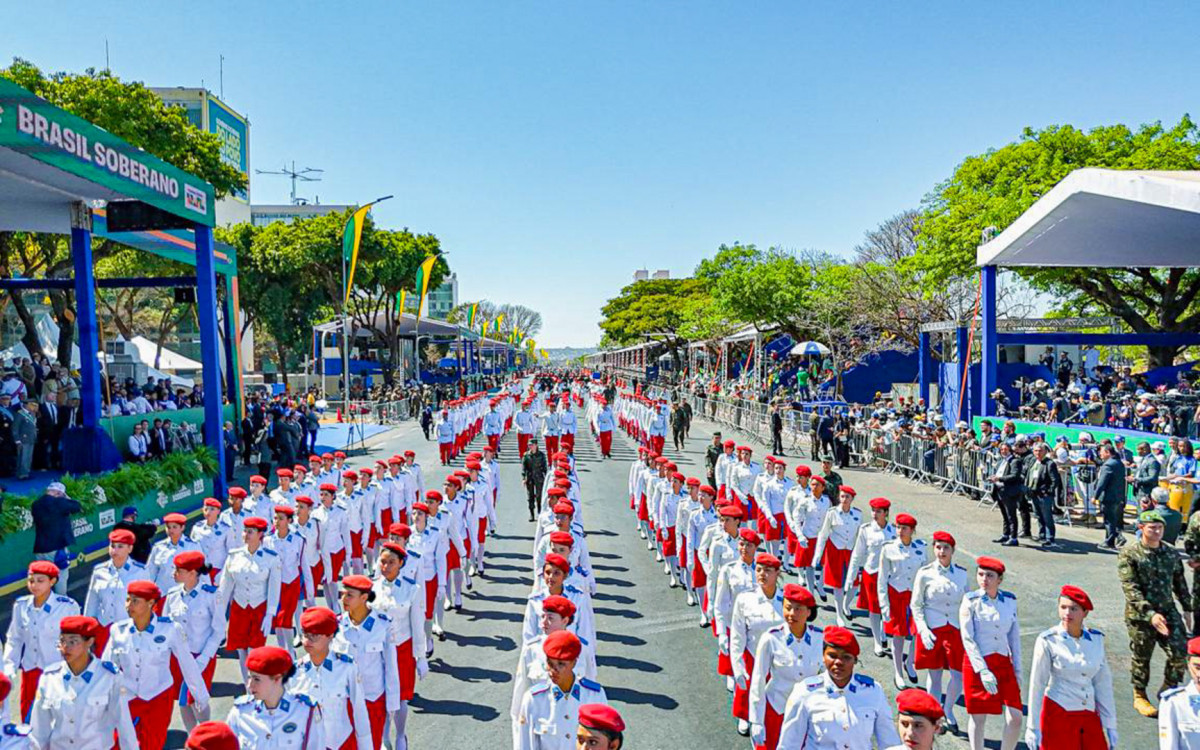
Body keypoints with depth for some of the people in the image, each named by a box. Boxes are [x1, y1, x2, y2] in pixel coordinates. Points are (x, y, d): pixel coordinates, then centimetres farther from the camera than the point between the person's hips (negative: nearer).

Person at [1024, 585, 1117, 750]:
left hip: (1089, 717, 4)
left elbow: (1103, 684, 9)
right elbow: (1036, 685, -6)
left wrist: (1110, 725, 10)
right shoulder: (1048, 640, -9)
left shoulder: (1096, 639, 2)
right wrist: (1033, 727, -6)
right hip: (1058, 714, -4)